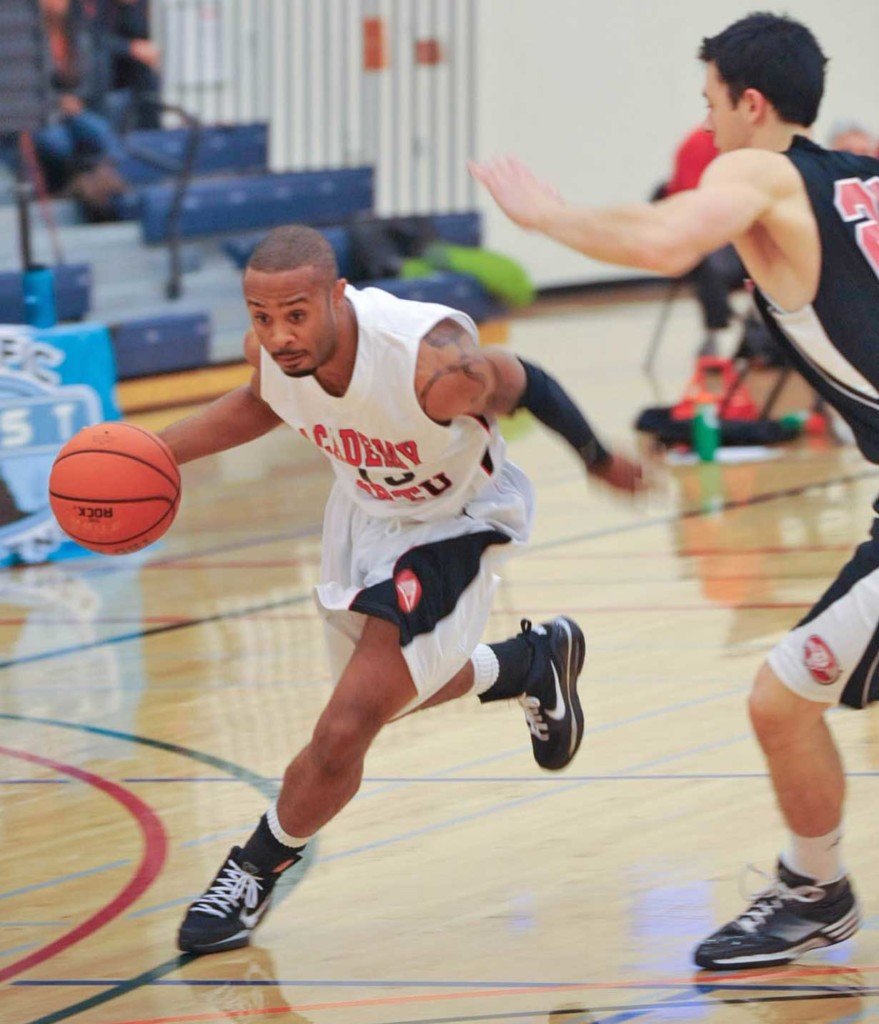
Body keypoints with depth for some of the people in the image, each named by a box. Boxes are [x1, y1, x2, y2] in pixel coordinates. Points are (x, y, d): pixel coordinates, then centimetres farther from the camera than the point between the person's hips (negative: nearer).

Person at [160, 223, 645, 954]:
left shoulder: (435, 364, -41)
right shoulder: (273, 347, -24)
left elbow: (523, 383, -19)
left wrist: (599, 459, -2)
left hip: (452, 523, -6)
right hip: (366, 505, 6)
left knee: (345, 733, -12)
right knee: (389, 690, 26)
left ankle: (255, 872, 13)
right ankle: (533, 663, 53)